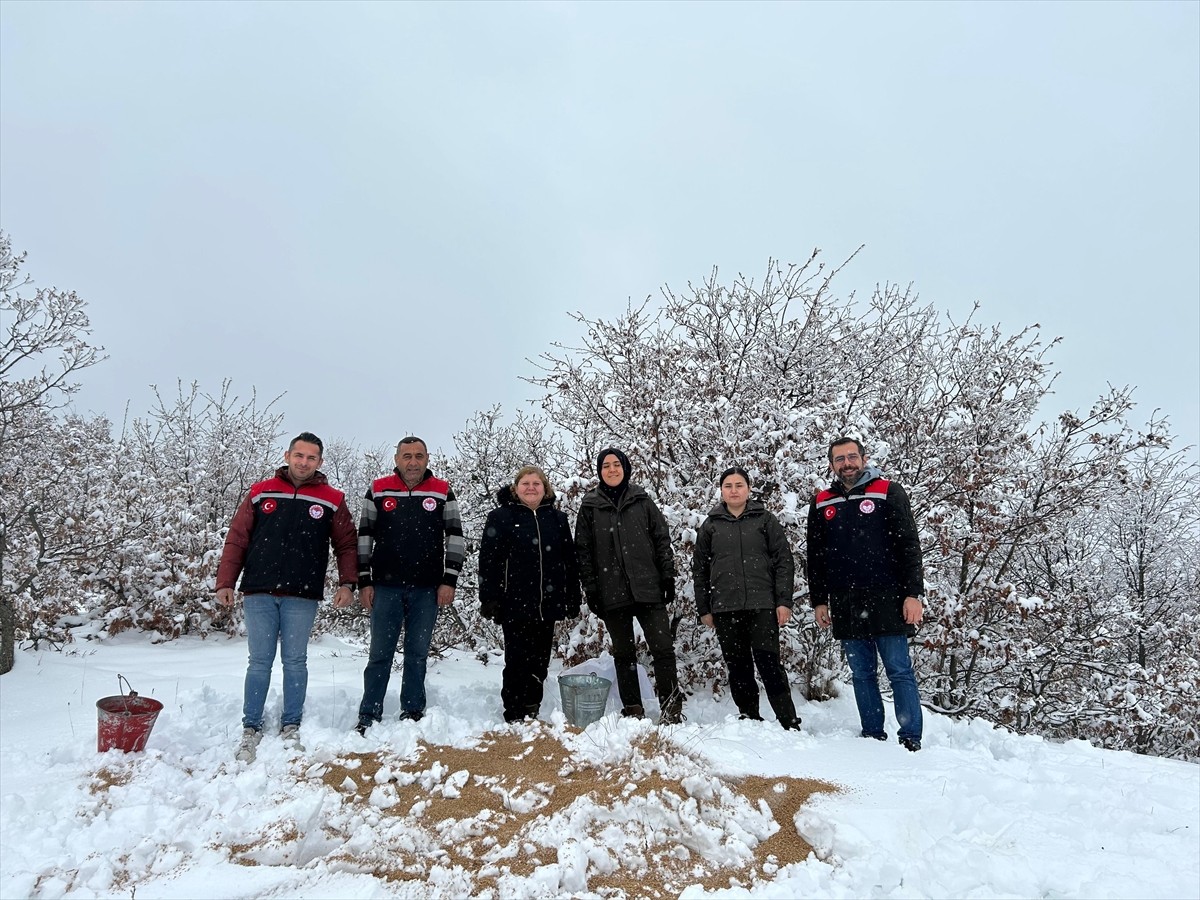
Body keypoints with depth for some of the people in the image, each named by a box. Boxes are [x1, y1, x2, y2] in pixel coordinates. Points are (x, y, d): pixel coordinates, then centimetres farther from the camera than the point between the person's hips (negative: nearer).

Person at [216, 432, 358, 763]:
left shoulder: (332, 500, 4)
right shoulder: (260, 493, 6)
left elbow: (346, 545, 6)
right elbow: (237, 539, 5)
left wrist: (347, 584, -6)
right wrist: (225, 582, -2)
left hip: (303, 597, 0)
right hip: (259, 593, 1)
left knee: (295, 662, 6)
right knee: (259, 662, 5)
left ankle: (291, 728, 17)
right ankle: (251, 729, 17)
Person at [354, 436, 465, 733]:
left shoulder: (443, 492, 3)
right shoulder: (377, 490, 3)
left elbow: (455, 538, 4)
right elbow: (364, 538, 6)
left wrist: (449, 580, -2)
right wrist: (364, 581, 1)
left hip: (427, 589, 0)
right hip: (385, 587, 0)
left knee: (417, 653, 9)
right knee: (380, 654, 5)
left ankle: (413, 713, 20)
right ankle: (368, 716, 13)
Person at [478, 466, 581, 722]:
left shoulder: (557, 518, 11)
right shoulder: (501, 517, 0)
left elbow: (570, 561, 12)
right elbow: (488, 560, -5)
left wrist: (573, 600, 9)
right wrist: (489, 599, -11)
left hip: (548, 604, 4)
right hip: (515, 604, -4)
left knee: (539, 662, 10)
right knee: (517, 661, 0)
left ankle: (532, 713, 23)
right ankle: (514, 716, 11)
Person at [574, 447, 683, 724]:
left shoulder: (642, 501, 7)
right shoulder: (589, 507, 6)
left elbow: (662, 540, 7)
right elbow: (583, 551, 4)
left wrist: (668, 576, 0)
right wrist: (590, 589, -2)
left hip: (648, 588, 0)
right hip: (612, 593, 1)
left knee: (663, 648, -5)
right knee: (624, 654, 9)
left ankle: (671, 709, 4)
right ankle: (632, 711, 18)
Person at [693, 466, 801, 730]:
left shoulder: (765, 520, 7)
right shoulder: (710, 525, 11)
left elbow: (784, 562, 3)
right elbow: (699, 570, 13)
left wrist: (784, 601, -5)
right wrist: (704, 609, 8)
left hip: (762, 605, -2)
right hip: (725, 609, 2)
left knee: (769, 664, -5)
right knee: (738, 667, 6)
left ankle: (789, 722, 1)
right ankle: (749, 718, 16)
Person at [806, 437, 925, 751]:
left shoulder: (888, 493, 2)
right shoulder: (821, 503, 12)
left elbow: (909, 546, -2)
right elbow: (814, 557, 15)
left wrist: (913, 594, -9)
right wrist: (819, 601, 10)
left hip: (886, 601, -3)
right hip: (845, 606, 4)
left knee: (899, 671, -1)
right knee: (862, 674, 9)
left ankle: (911, 739, 5)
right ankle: (873, 735, 17)